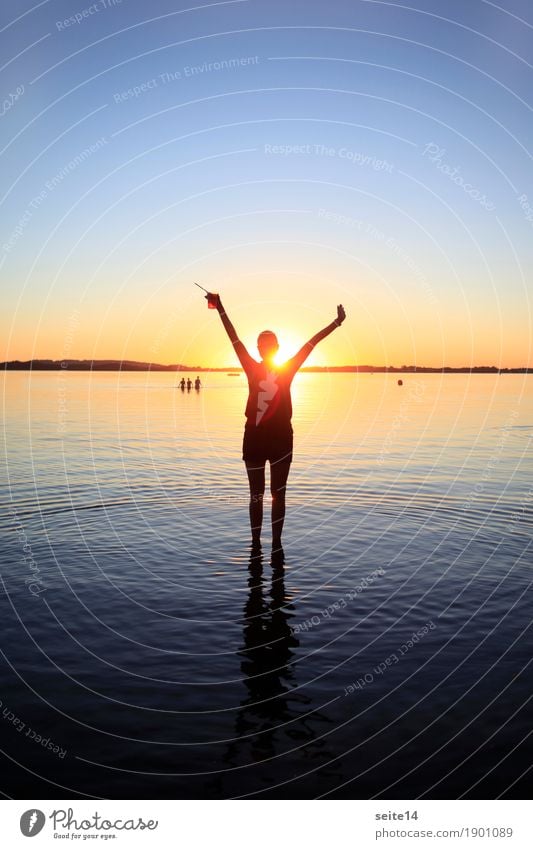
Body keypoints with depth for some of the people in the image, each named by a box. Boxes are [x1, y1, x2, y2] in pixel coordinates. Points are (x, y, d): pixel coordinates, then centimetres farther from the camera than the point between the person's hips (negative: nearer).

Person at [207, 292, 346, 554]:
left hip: (281, 438, 1)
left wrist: (336, 323, 5)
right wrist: (220, 307, -6)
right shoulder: (252, 368, 1)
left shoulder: (287, 369, 5)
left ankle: (276, 545, 13)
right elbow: (234, 338, -3)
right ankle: (256, 545, 15)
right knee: (256, 495, 6)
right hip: (255, 437, -1)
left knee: (278, 494, 6)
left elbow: (311, 343, 4)